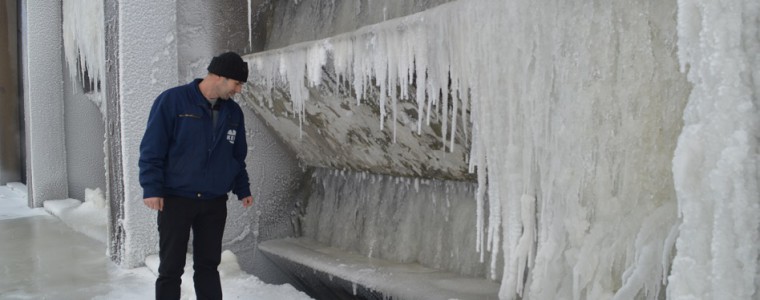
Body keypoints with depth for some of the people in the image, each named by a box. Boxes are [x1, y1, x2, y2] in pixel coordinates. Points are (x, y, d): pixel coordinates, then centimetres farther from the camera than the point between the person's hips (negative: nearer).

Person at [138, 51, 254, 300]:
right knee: (171, 269, 4)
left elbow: (238, 157, 17)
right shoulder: (172, 101, -10)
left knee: (208, 265, 11)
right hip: (175, 199, -4)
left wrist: (243, 190, 14)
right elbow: (152, 149, -10)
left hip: (214, 202, 5)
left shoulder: (233, 112, 7)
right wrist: (152, 189, -15)